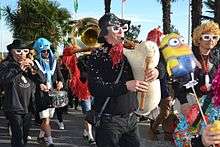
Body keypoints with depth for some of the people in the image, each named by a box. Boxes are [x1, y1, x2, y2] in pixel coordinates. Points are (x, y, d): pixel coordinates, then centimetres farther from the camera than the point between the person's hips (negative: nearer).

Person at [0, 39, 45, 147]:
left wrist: (33, 67, -13)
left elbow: (41, 80, 4)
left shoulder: (28, 66, 13)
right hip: (14, 108, -6)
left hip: (28, 107, 6)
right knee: (18, 137, -11)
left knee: (25, 136, 17)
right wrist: (18, 68, -33)